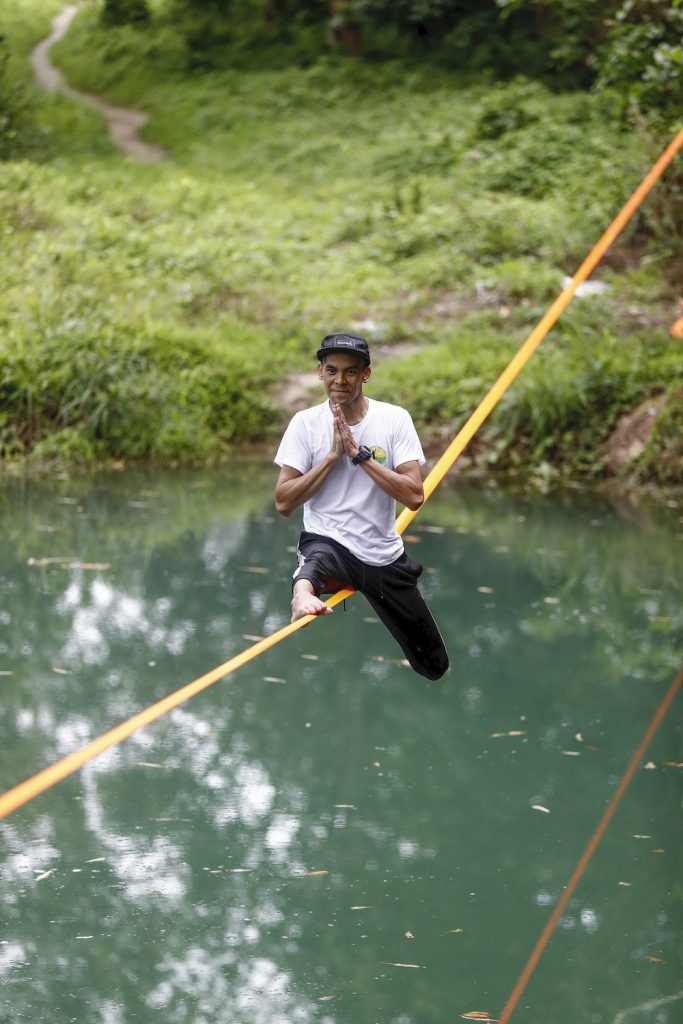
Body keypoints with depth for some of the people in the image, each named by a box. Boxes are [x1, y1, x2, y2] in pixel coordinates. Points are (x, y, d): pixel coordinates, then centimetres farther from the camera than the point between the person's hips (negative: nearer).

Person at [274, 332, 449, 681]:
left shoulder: (395, 419, -2)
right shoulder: (305, 423, -1)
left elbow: (415, 496, -11)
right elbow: (283, 502, -5)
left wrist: (359, 454, -16)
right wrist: (332, 455, -14)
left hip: (385, 556, 2)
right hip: (326, 542, -2)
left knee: (434, 665, 6)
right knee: (315, 559, -42)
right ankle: (303, 591, -75)